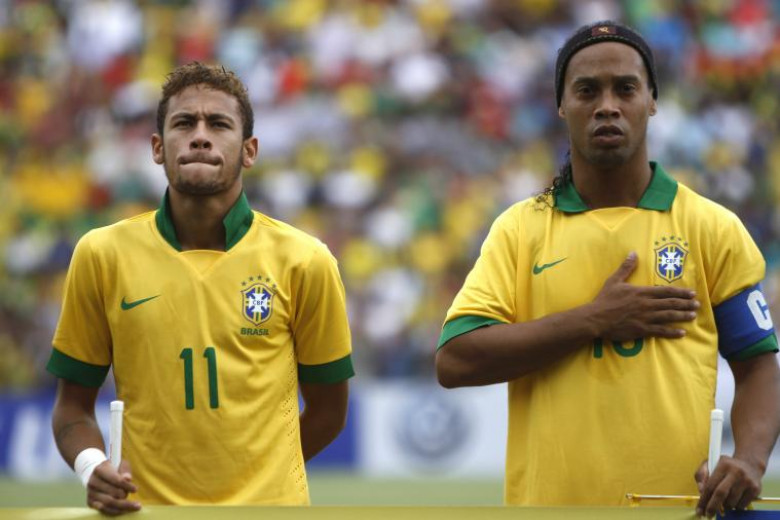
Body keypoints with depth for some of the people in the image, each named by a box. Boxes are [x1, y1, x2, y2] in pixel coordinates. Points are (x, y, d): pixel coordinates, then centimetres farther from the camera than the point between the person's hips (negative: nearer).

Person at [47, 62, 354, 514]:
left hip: (269, 506, 0)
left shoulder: (304, 261, -3)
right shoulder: (102, 255, -1)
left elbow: (327, 409, 7)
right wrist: (90, 465, -13)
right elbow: (74, 404, 5)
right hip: (146, 507, 1)